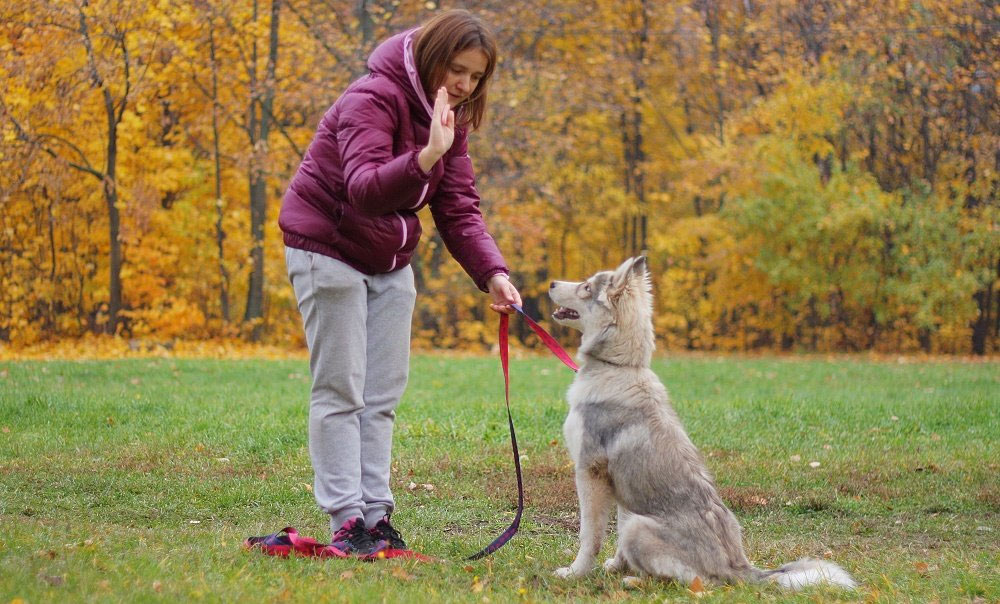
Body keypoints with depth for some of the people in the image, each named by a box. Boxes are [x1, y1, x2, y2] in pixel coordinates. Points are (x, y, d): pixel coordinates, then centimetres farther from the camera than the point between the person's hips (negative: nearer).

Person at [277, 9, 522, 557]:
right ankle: (346, 521, -4)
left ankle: (376, 514, 12)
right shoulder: (373, 98, -24)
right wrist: (425, 157, -53)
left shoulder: (449, 116, 0)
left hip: (390, 260, 8)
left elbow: (459, 207, -3)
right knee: (340, 390, -6)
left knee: (383, 393, 7)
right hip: (328, 248, -8)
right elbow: (365, 189, -37)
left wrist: (491, 273, -18)